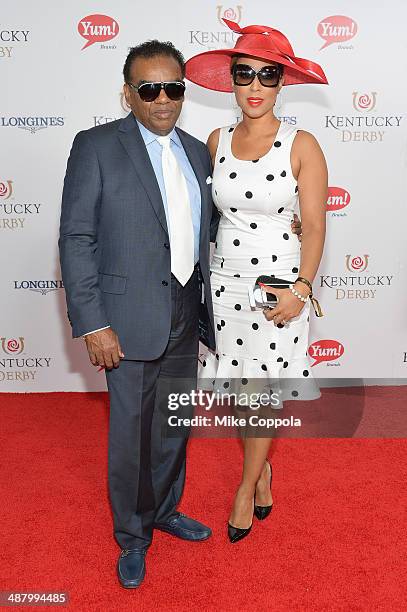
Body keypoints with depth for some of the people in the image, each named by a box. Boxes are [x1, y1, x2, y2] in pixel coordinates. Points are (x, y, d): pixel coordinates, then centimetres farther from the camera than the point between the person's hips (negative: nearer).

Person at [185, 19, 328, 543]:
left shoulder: (302, 146, -8)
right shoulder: (216, 141, 3)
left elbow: (314, 227, -7)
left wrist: (301, 288, -15)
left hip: (280, 284, -3)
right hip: (224, 281, 4)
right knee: (235, 386, 12)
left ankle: (247, 487, 28)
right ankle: (262, 469, 38)